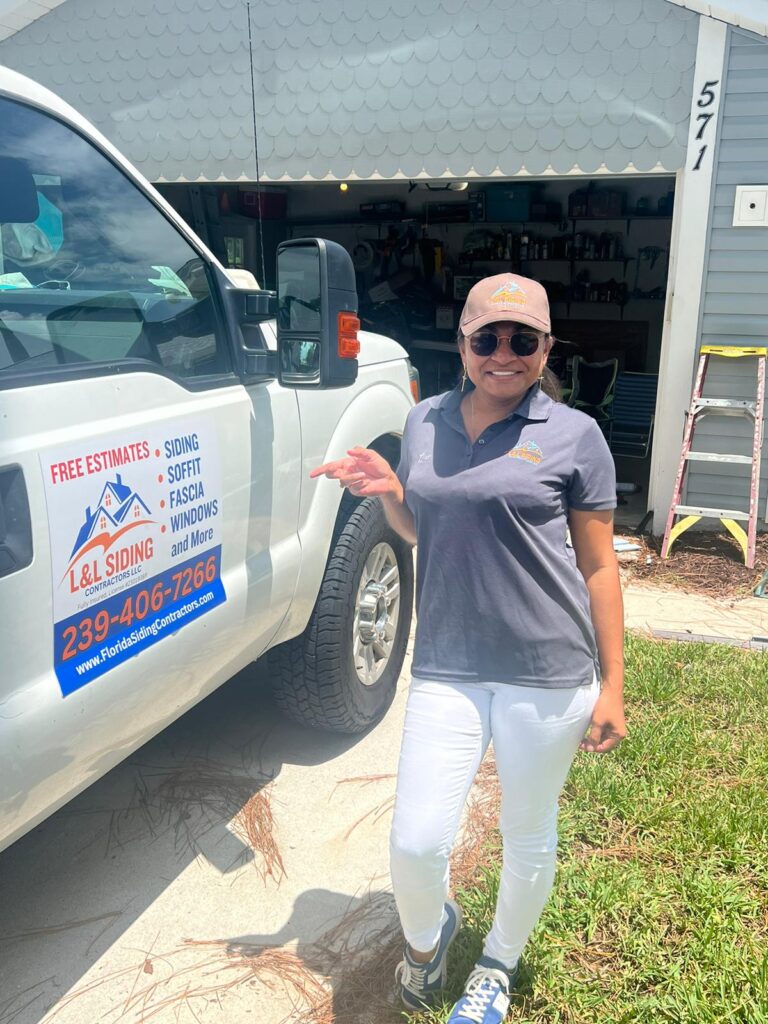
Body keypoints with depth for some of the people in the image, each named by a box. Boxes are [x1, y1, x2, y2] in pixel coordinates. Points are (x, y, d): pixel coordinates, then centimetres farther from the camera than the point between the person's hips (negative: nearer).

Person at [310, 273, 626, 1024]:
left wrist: (612, 686, -2)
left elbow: (598, 567, -1)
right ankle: (426, 934, 37)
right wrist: (386, 491, -4)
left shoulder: (573, 435, -4)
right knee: (415, 844, 0)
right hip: (446, 671, 3)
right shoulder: (425, 423, 6)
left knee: (528, 836, 15)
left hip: (549, 677, -2)